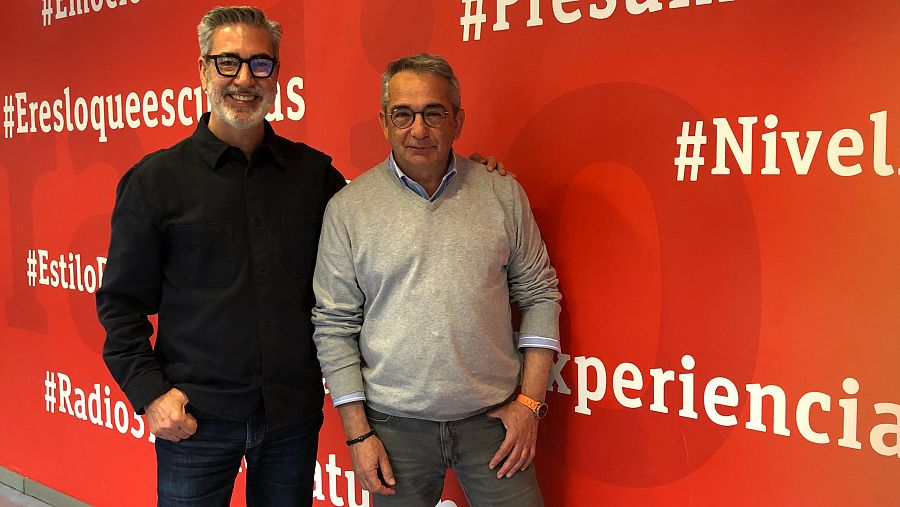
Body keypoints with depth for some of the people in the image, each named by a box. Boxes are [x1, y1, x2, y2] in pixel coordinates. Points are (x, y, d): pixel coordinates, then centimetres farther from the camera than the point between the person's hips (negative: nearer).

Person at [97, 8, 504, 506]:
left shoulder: (314, 172, 4)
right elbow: (122, 302, 1)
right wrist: (149, 392, -10)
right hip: (196, 416, -2)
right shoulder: (155, 179, -2)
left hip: (294, 412, 2)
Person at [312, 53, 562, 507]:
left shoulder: (502, 193, 2)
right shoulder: (348, 208, -2)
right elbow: (334, 326, -1)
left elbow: (538, 294, 5)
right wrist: (357, 433, -3)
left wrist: (530, 401, 0)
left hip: (492, 417, 1)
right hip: (394, 423, 0)